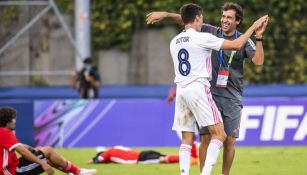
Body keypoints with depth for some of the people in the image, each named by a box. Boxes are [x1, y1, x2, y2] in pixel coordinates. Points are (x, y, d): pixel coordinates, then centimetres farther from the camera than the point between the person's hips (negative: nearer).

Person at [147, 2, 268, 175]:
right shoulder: (211, 32, 3)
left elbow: (258, 61, -14)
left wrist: (259, 38, -24)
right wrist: (166, 14, 2)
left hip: (232, 98, 0)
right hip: (210, 95, 0)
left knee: (229, 141, 1)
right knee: (206, 138, -6)